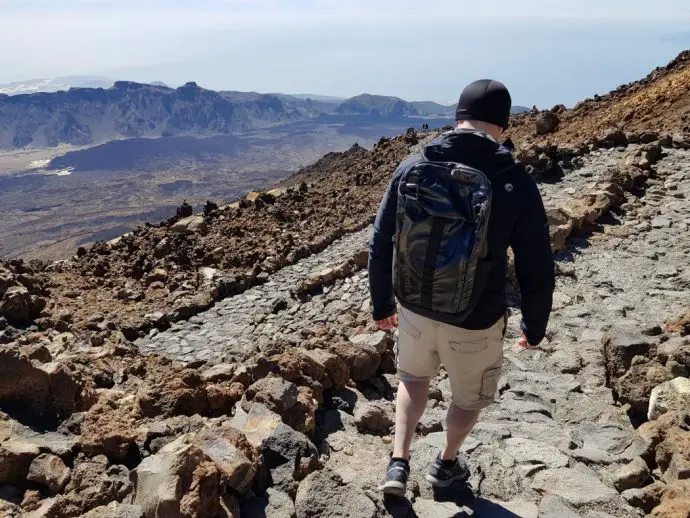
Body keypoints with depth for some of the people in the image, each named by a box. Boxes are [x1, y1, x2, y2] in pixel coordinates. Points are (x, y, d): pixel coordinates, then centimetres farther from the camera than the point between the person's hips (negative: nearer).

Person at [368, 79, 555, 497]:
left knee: (414, 377, 32)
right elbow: (537, 269, -10)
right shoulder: (516, 183, -17)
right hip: (476, 322, -2)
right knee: (471, 397, 27)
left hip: (415, 309, 3)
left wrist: (382, 305, 12)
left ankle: (399, 464, 27)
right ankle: (447, 464, 48)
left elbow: (380, 247, -2)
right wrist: (535, 326, 7)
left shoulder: (411, 168, -9)